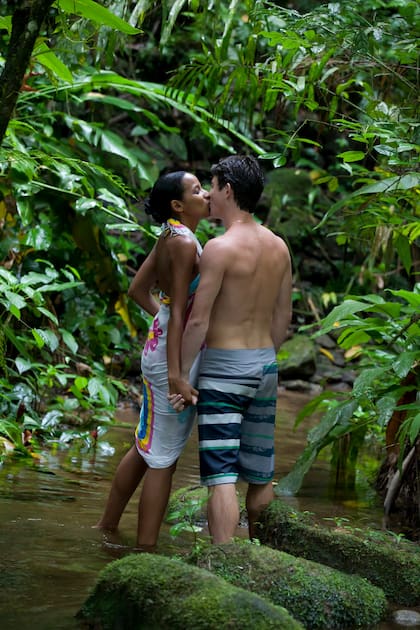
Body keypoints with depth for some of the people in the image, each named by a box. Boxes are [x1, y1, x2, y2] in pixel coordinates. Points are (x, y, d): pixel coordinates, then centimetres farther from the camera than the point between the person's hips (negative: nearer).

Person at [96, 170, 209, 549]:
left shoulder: (169, 238, 9)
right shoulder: (184, 243, -18)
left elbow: (137, 289, 19)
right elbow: (178, 309, -22)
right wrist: (175, 371, -24)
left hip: (159, 344, 10)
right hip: (175, 352, -10)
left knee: (146, 445, 20)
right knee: (163, 458, -3)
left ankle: (107, 527, 31)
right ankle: (146, 550, 1)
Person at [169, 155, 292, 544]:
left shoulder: (219, 248, -15)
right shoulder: (279, 247, 6)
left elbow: (198, 321, -17)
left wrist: (182, 375, -9)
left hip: (223, 366, -7)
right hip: (265, 365, 7)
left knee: (221, 476, -8)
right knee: (260, 474, 15)